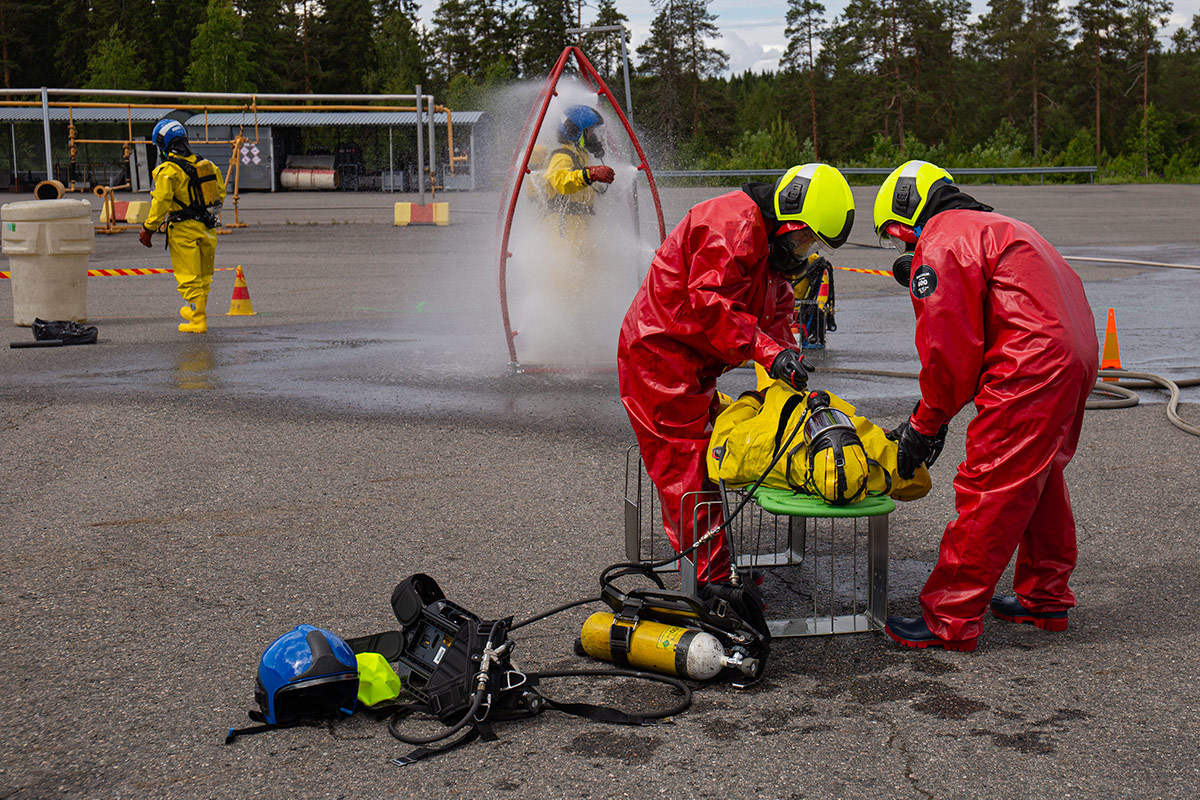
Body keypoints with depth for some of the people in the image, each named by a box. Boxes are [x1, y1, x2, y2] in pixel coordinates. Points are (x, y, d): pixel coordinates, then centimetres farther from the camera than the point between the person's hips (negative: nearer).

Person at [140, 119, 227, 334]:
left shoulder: (167, 170, -13)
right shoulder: (205, 164, 8)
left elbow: (160, 203, -15)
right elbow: (220, 192, 15)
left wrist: (148, 229, -6)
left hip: (184, 230, -7)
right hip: (207, 227, 7)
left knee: (189, 278, -2)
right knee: (203, 276, 19)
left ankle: (198, 321, -2)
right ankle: (194, 310, 37)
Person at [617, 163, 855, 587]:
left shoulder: (771, 240, 15)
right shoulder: (733, 224, -19)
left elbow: (776, 314, 14)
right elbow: (707, 305, -28)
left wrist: (788, 366, -3)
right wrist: (767, 350, -32)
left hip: (690, 368, 11)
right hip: (659, 354, -11)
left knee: (700, 464, 13)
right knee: (689, 472, -9)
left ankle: (701, 569, 22)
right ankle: (713, 583, -6)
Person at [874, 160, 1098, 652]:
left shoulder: (939, 242, -5)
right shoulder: (993, 226, 27)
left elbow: (949, 348, -12)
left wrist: (924, 423, 0)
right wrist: (930, 418, 22)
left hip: (1031, 371, -10)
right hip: (1075, 357, 10)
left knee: (987, 490, -6)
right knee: (1037, 480, 22)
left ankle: (950, 620, -1)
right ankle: (1045, 598, 35)